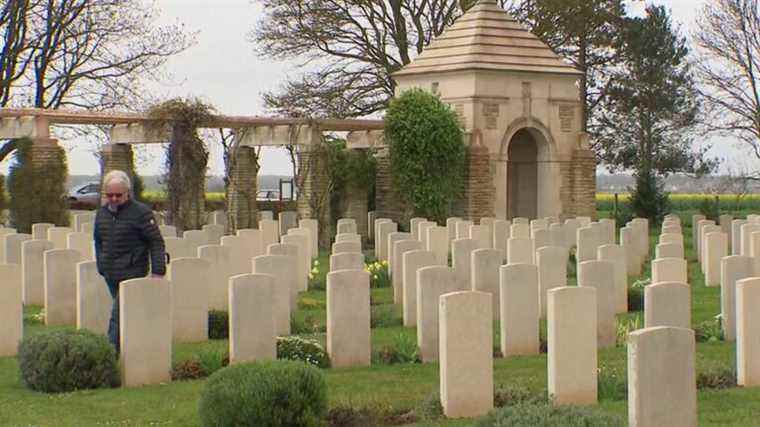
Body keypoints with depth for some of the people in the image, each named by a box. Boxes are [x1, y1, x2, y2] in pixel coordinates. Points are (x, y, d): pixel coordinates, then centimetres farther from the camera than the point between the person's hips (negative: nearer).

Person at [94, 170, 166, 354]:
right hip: (110, 275, 6)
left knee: (119, 314, -12)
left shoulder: (141, 213, -9)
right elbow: (98, 242, 24)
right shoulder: (102, 212, 10)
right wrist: (101, 266, 19)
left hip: (132, 273, -6)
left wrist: (158, 272, -13)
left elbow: (156, 242, -8)